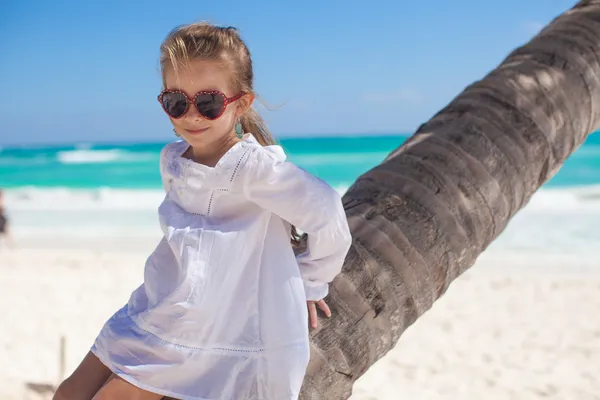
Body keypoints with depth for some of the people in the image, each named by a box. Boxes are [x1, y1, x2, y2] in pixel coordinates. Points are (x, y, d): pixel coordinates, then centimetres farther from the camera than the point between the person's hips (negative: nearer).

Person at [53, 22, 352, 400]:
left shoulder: (252, 165, -20)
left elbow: (328, 219, -18)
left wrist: (309, 282, -3)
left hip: (205, 333, -8)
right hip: (156, 313, 8)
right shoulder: (172, 159, 5)